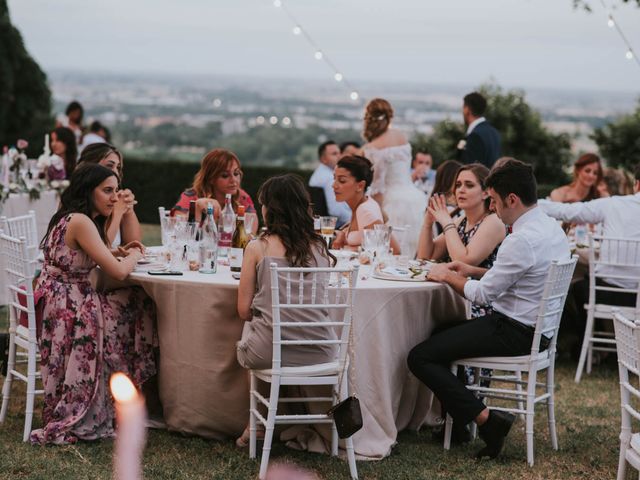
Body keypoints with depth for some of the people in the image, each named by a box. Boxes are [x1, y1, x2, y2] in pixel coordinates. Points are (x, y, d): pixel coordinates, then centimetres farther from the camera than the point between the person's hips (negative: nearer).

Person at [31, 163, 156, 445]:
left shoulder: (71, 217, 12)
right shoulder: (80, 222, -19)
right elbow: (118, 272, -22)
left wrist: (117, 253, 9)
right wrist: (134, 256, 0)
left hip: (67, 303, 10)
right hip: (66, 310, -10)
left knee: (137, 304, 8)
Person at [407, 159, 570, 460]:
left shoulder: (522, 240, -24)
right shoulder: (551, 226, 7)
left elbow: (483, 294, -17)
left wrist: (447, 276, 0)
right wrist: (472, 271, 14)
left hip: (515, 333, -10)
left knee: (420, 357, -11)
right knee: (442, 329, 27)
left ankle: (487, 420, -14)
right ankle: (458, 417, 26)